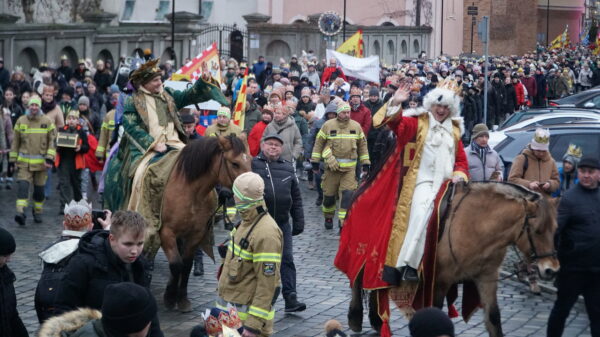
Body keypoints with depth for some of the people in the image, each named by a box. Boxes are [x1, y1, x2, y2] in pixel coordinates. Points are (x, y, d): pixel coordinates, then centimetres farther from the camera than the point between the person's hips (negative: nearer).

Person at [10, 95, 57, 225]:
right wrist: (13, 158, 8)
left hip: (41, 162, 0)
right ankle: (20, 212, -23)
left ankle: (38, 212, 23)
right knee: (22, 185, -15)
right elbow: (15, 141, 9)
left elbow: (52, 141, 0)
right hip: (24, 161, 0)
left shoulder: (47, 122, 0)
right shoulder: (21, 121, 3)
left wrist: (50, 158, -9)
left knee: (39, 189, 8)